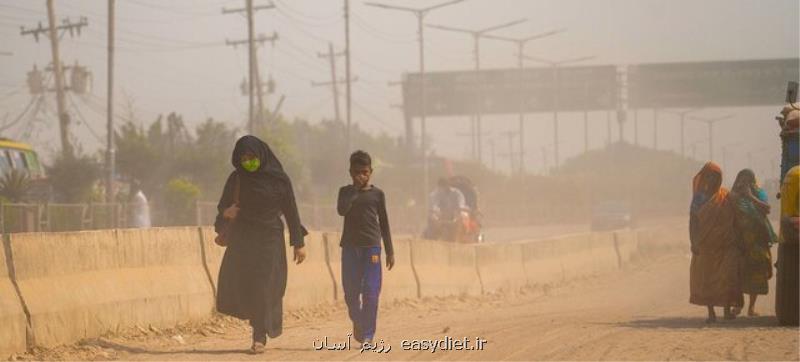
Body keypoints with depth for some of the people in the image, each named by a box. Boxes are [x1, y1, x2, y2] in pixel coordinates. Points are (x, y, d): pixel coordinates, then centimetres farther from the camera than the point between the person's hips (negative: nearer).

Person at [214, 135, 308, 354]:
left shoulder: (279, 179, -5)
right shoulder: (236, 178, 2)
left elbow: (291, 211, -1)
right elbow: (222, 205, 7)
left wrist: (299, 243, -3)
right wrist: (226, 212, -18)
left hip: (269, 239, -3)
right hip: (242, 238, 3)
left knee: (263, 287, -8)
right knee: (237, 283, -8)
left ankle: (260, 336, -3)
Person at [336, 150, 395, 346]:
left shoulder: (377, 194, 6)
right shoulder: (346, 192, 6)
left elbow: (384, 223, 9)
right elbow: (341, 210, -15)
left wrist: (390, 251, 6)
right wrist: (355, 190, -13)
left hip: (372, 246, -1)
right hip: (350, 246, 1)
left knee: (370, 292, -7)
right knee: (351, 291, 3)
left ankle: (368, 335, -4)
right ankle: (357, 322, 29)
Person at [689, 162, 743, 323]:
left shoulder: (725, 196, 4)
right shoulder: (699, 196, 7)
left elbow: (732, 220, 6)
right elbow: (693, 220, 5)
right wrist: (694, 243, -5)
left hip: (724, 244, -2)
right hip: (705, 246, 2)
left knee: (726, 276, -13)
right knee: (705, 278, 0)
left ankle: (727, 310, -7)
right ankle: (711, 312, 6)